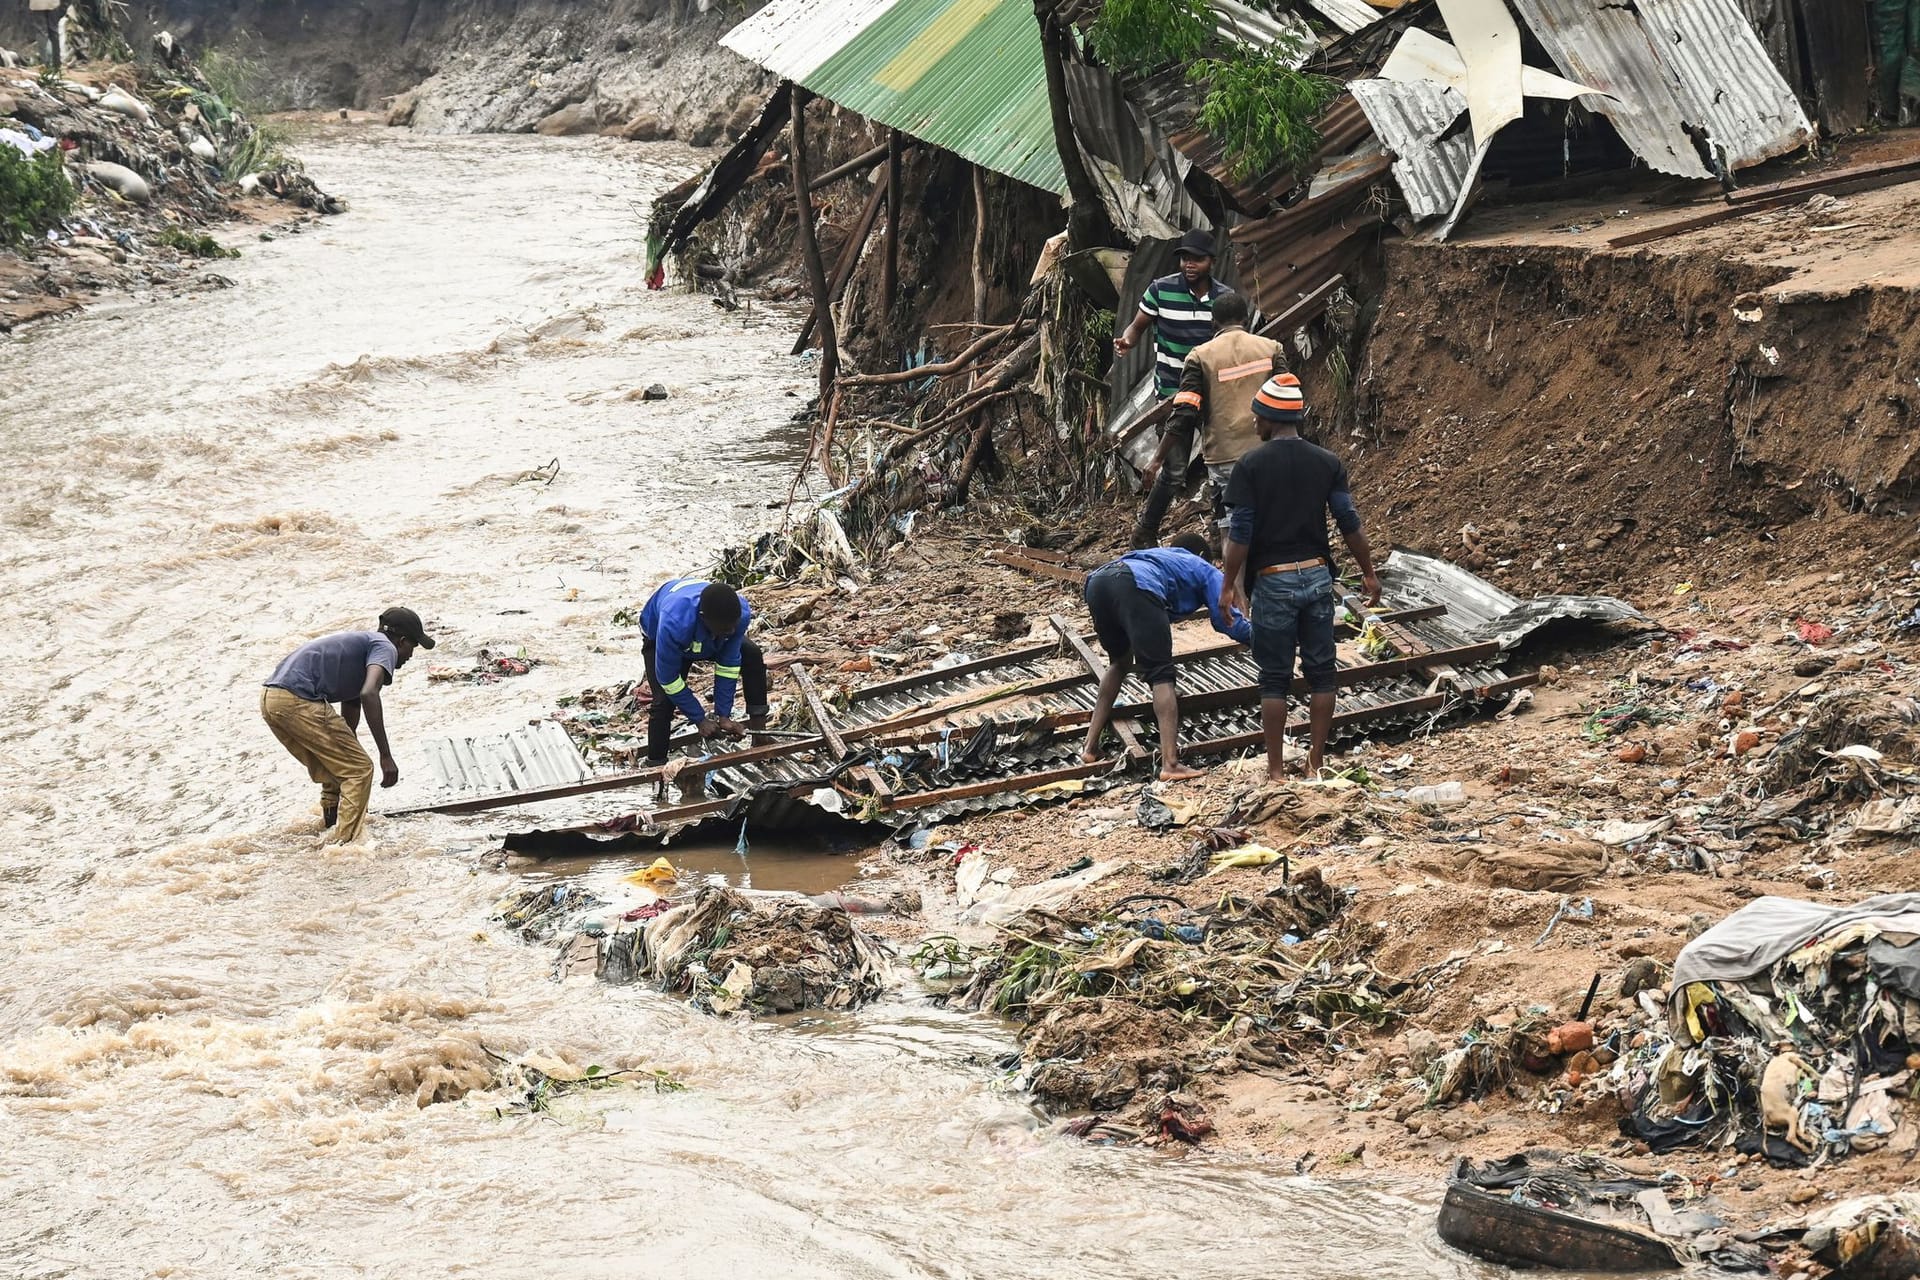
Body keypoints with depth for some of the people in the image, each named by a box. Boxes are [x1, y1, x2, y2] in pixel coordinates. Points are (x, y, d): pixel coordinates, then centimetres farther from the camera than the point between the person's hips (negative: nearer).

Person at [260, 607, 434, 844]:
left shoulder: (359, 643, 32)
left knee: (335, 772, 25)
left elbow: (348, 721, 39)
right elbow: (369, 694, -17)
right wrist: (386, 756, -17)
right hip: (299, 700, -9)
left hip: (269, 700, 9)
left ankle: (330, 827, 32)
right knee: (360, 770, -1)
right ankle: (346, 842, -7)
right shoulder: (384, 647, 4)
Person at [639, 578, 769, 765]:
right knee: (664, 701, -22)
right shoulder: (673, 624, -50)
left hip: (708, 638, 4)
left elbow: (728, 665, -23)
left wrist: (723, 716, -22)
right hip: (659, 639, -4)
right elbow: (668, 679, -35)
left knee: (753, 656, -10)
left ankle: (759, 728, 3)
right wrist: (699, 720, -27)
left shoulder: (740, 613, -38)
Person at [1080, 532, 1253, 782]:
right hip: (1136, 586, -6)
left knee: (1120, 662, 29)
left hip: (1096, 582, 6)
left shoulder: (1159, 555, 46)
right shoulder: (1203, 569, 30)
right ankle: (1170, 764, -18)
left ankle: (1091, 746, 26)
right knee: (1161, 675, -5)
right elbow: (1227, 620, 20)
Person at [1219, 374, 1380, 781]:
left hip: (1272, 581, -3)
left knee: (1275, 678, 4)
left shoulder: (1250, 466, -8)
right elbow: (1350, 524, 1)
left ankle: (1276, 769, 7)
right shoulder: (1327, 463, 2)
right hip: (1317, 576, 3)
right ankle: (1316, 762, 13)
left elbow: (1240, 534, -10)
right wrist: (1369, 574, 11)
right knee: (1321, 672, 10)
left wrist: (1229, 585, -2)